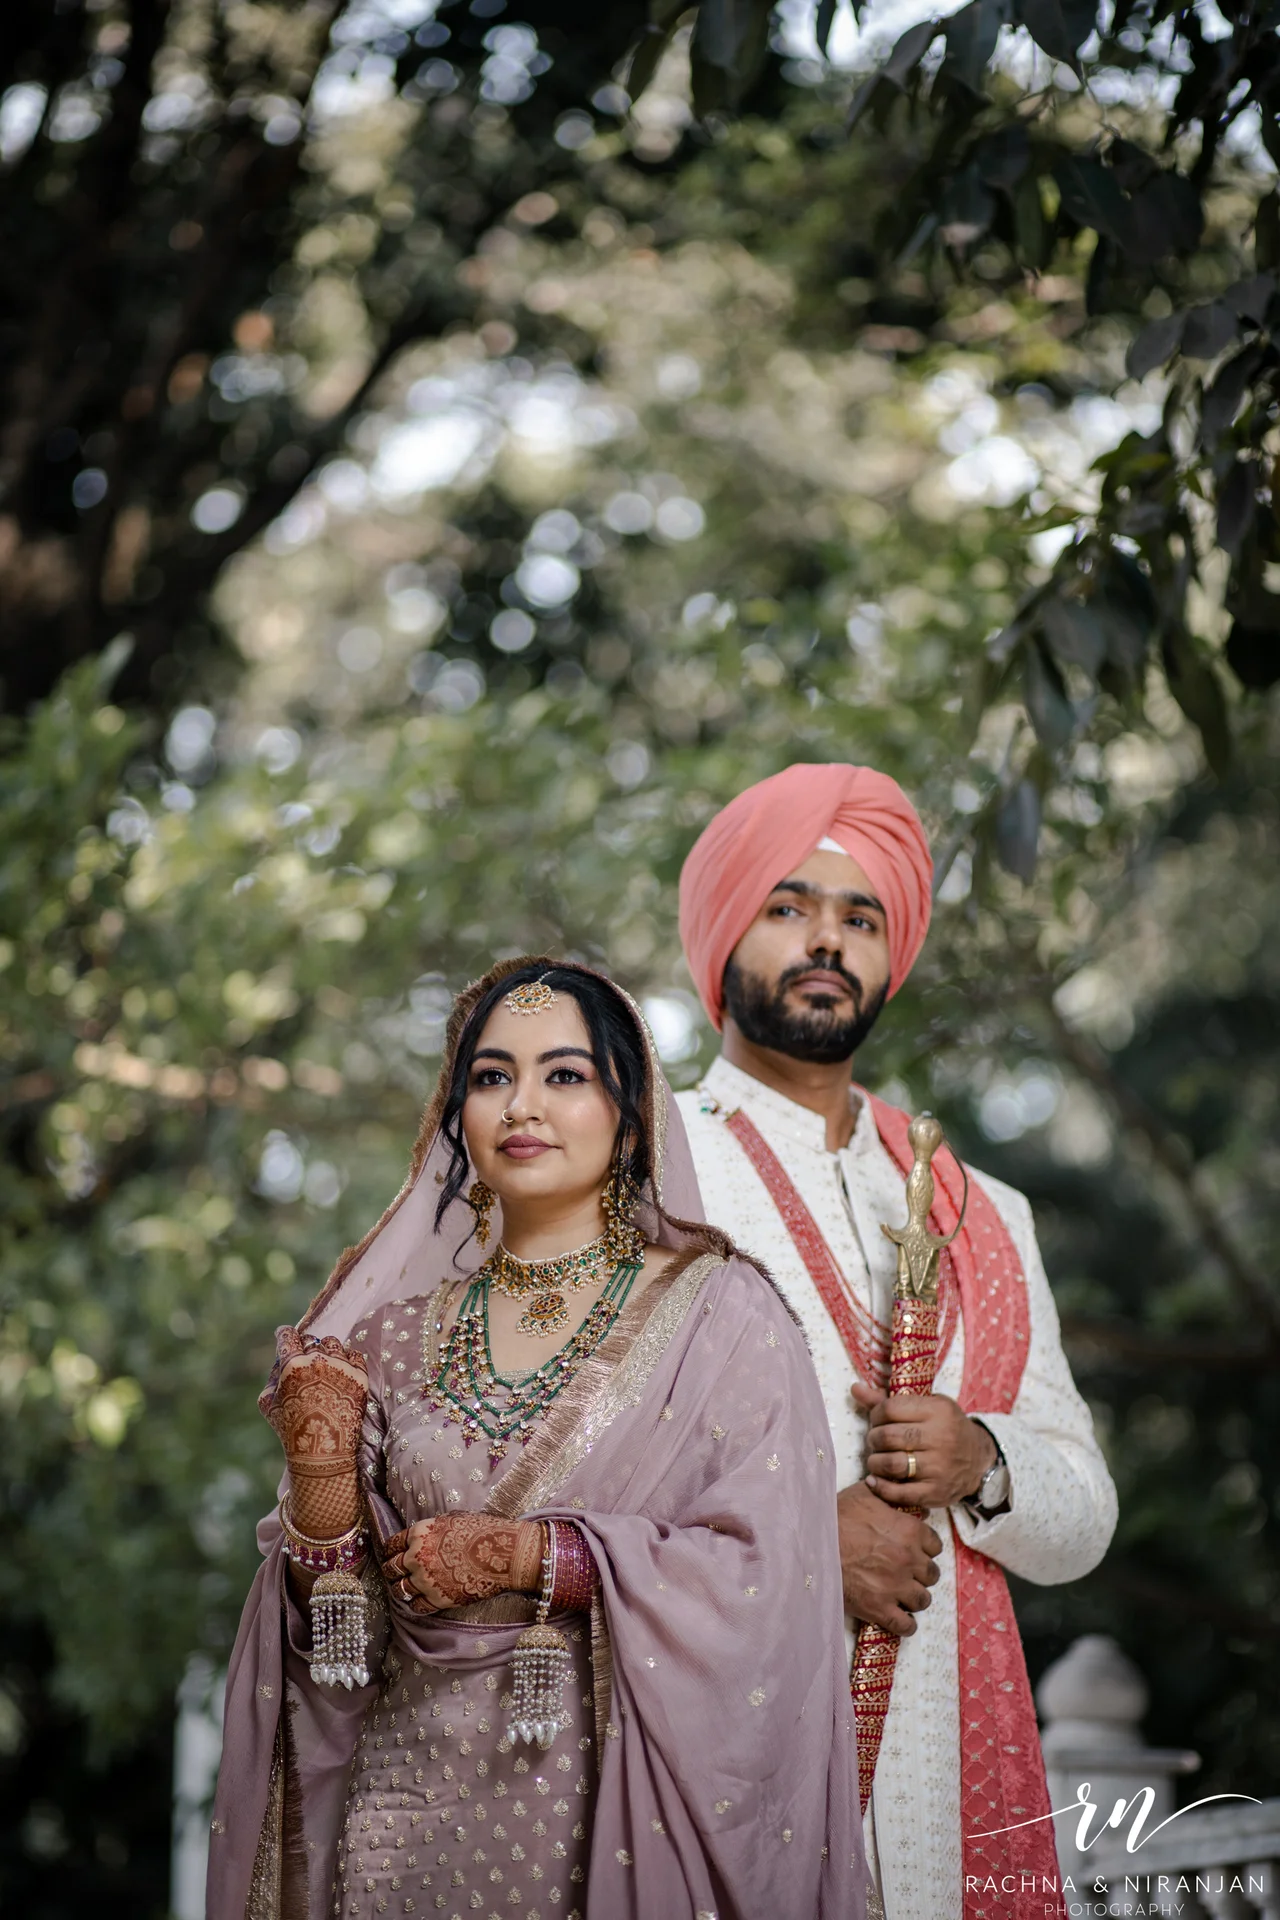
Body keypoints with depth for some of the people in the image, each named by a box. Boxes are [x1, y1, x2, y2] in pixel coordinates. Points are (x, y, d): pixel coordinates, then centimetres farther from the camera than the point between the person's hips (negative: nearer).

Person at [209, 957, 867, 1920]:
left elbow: (761, 1569, -12)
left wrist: (527, 1556, -14)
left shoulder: (718, 1311, -3)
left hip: (617, 1800, -3)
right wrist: (320, 1472, -10)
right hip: (418, 1804, 3)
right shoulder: (400, 1333, 8)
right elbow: (337, 1615, 8)